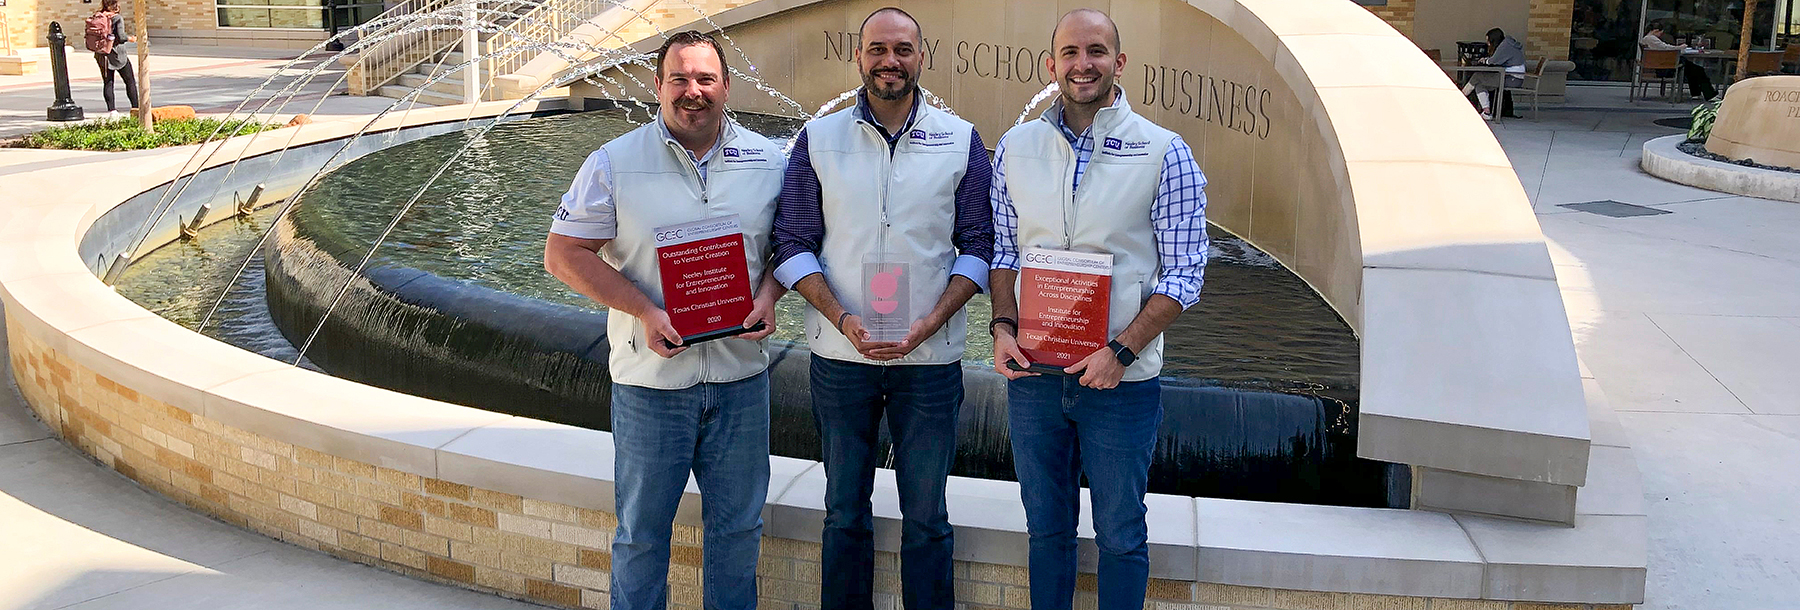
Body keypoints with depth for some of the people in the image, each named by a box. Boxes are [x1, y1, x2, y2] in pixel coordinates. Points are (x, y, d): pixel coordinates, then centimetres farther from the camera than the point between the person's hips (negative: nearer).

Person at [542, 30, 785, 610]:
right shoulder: (614, 163, -4)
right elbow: (564, 253, -6)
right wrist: (645, 312, -16)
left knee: (739, 523, 14)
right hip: (651, 376, -2)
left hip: (741, 373, 2)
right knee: (641, 529, 9)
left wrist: (768, 297, -8)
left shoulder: (766, 159, 4)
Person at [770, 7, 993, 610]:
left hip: (930, 357, 0)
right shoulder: (818, 140, 2)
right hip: (840, 354, 1)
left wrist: (931, 322, -13)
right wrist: (843, 320, -13)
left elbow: (979, 245, 2)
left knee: (926, 515, 8)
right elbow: (793, 244, 1)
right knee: (844, 510, 12)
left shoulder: (962, 141, 1)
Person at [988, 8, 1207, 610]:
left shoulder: (1165, 153, -6)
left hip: (1121, 379, -3)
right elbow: (1003, 251, 10)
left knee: (1120, 533, 9)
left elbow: (1185, 271, -7)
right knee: (1046, 525, 17)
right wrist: (1004, 325, -7)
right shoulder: (1015, 148, 4)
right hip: (1032, 373, 3)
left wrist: (1120, 350, -17)